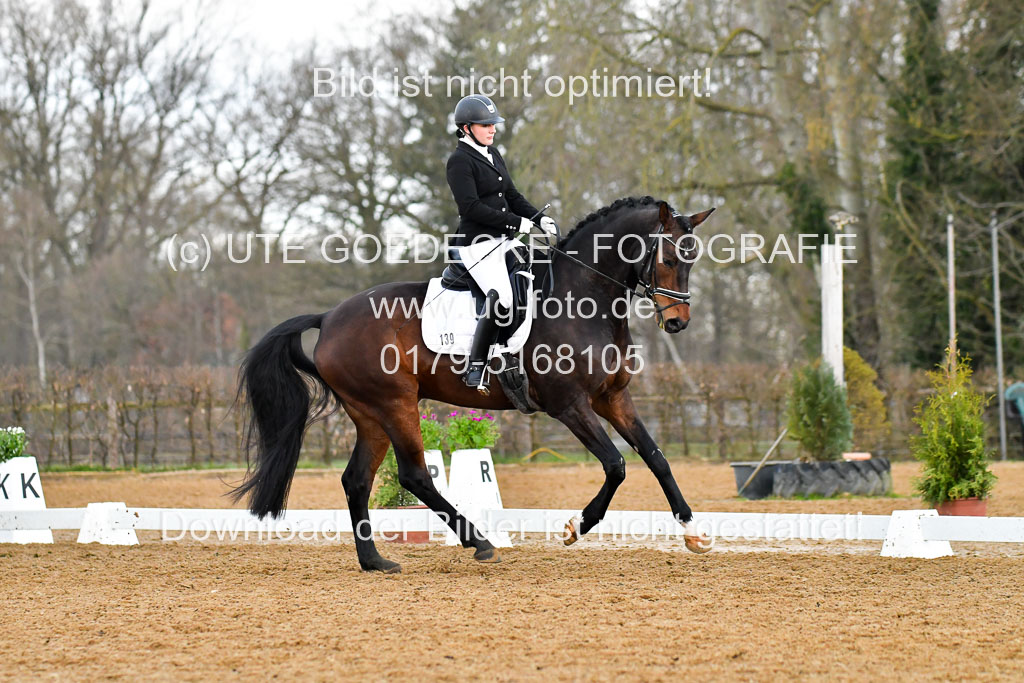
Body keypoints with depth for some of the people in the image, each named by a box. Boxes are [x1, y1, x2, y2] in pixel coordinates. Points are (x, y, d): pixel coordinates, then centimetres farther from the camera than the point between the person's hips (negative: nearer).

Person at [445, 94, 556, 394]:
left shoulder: (492, 154, 17)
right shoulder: (460, 161, -9)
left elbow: (511, 195, 20)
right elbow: (471, 207, -18)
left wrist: (539, 218, 4)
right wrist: (516, 223, -19)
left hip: (504, 239, 9)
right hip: (478, 243, -9)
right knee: (501, 297, -26)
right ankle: (475, 368, -20)